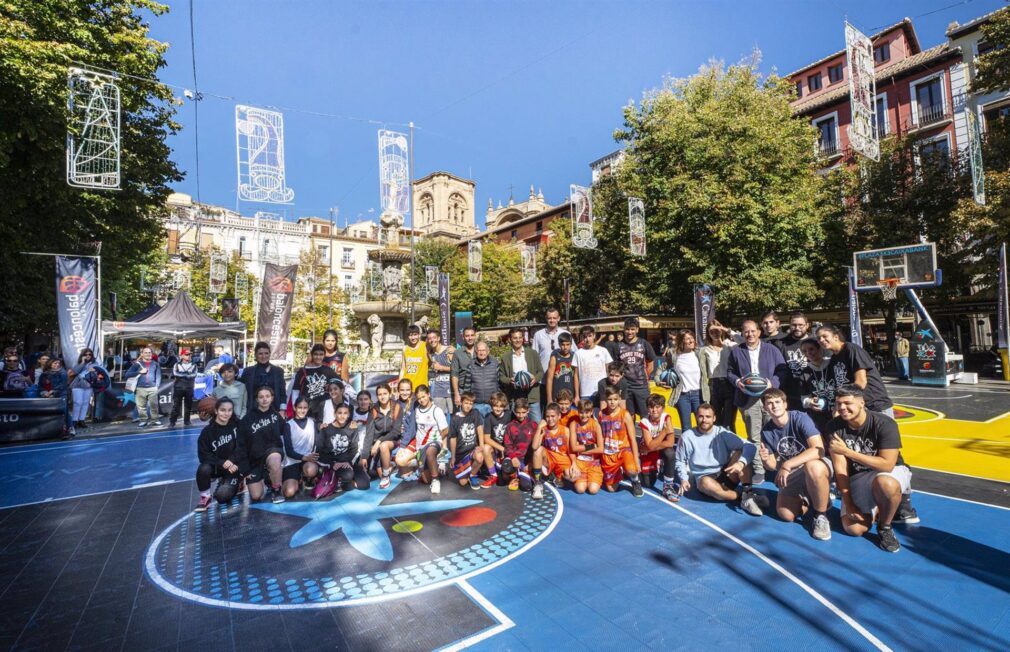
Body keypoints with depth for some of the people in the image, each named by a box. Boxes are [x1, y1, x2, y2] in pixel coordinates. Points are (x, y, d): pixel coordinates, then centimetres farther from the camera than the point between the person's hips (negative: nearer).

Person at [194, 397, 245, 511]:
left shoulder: (237, 426, -6)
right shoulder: (207, 431, -7)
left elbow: (242, 447, -8)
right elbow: (203, 455, -10)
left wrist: (232, 463, -23)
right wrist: (222, 463, -24)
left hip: (234, 467, -1)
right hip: (216, 466, 1)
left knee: (222, 495, -21)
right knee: (203, 469, -32)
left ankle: (236, 484, 14)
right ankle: (205, 498, -7)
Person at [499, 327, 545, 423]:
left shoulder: (533, 353, 8)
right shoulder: (505, 357, 8)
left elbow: (541, 372, 9)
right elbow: (501, 376, 9)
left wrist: (535, 378, -11)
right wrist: (509, 380, -11)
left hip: (532, 396, 0)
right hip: (515, 398, 0)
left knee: (537, 424, 0)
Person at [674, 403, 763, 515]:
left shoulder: (722, 433, -4)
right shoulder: (687, 437, -4)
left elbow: (750, 446, -15)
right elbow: (680, 461, 9)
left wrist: (741, 463, -33)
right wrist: (684, 479, -6)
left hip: (726, 476, 1)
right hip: (704, 478, -1)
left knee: (739, 453, -22)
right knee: (706, 483, -38)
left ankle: (748, 494, -27)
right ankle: (744, 497, -21)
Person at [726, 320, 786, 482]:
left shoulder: (772, 349, 6)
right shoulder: (736, 351, 8)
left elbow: (782, 370, 2)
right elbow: (729, 371, 10)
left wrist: (772, 383, -14)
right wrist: (737, 381, -10)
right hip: (748, 399, 0)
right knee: (754, 437, 2)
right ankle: (758, 470, 8)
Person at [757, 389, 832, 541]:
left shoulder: (800, 418, -21)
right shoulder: (766, 430, -7)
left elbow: (818, 449, -33)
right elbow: (773, 466, -1)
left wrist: (787, 465, -36)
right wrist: (766, 460, -26)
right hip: (792, 475, 5)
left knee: (812, 467, -41)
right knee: (786, 515, -8)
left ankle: (821, 515, -16)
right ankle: (808, 497, 23)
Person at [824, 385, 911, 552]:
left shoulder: (884, 424, -22)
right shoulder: (833, 427, -14)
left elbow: (887, 465, -28)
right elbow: (840, 468, -12)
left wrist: (847, 451, -32)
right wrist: (848, 503, -15)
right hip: (857, 478, 3)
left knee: (885, 484, -40)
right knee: (853, 529, -11)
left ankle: (885, 528, -10)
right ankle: (876, 510, 23)